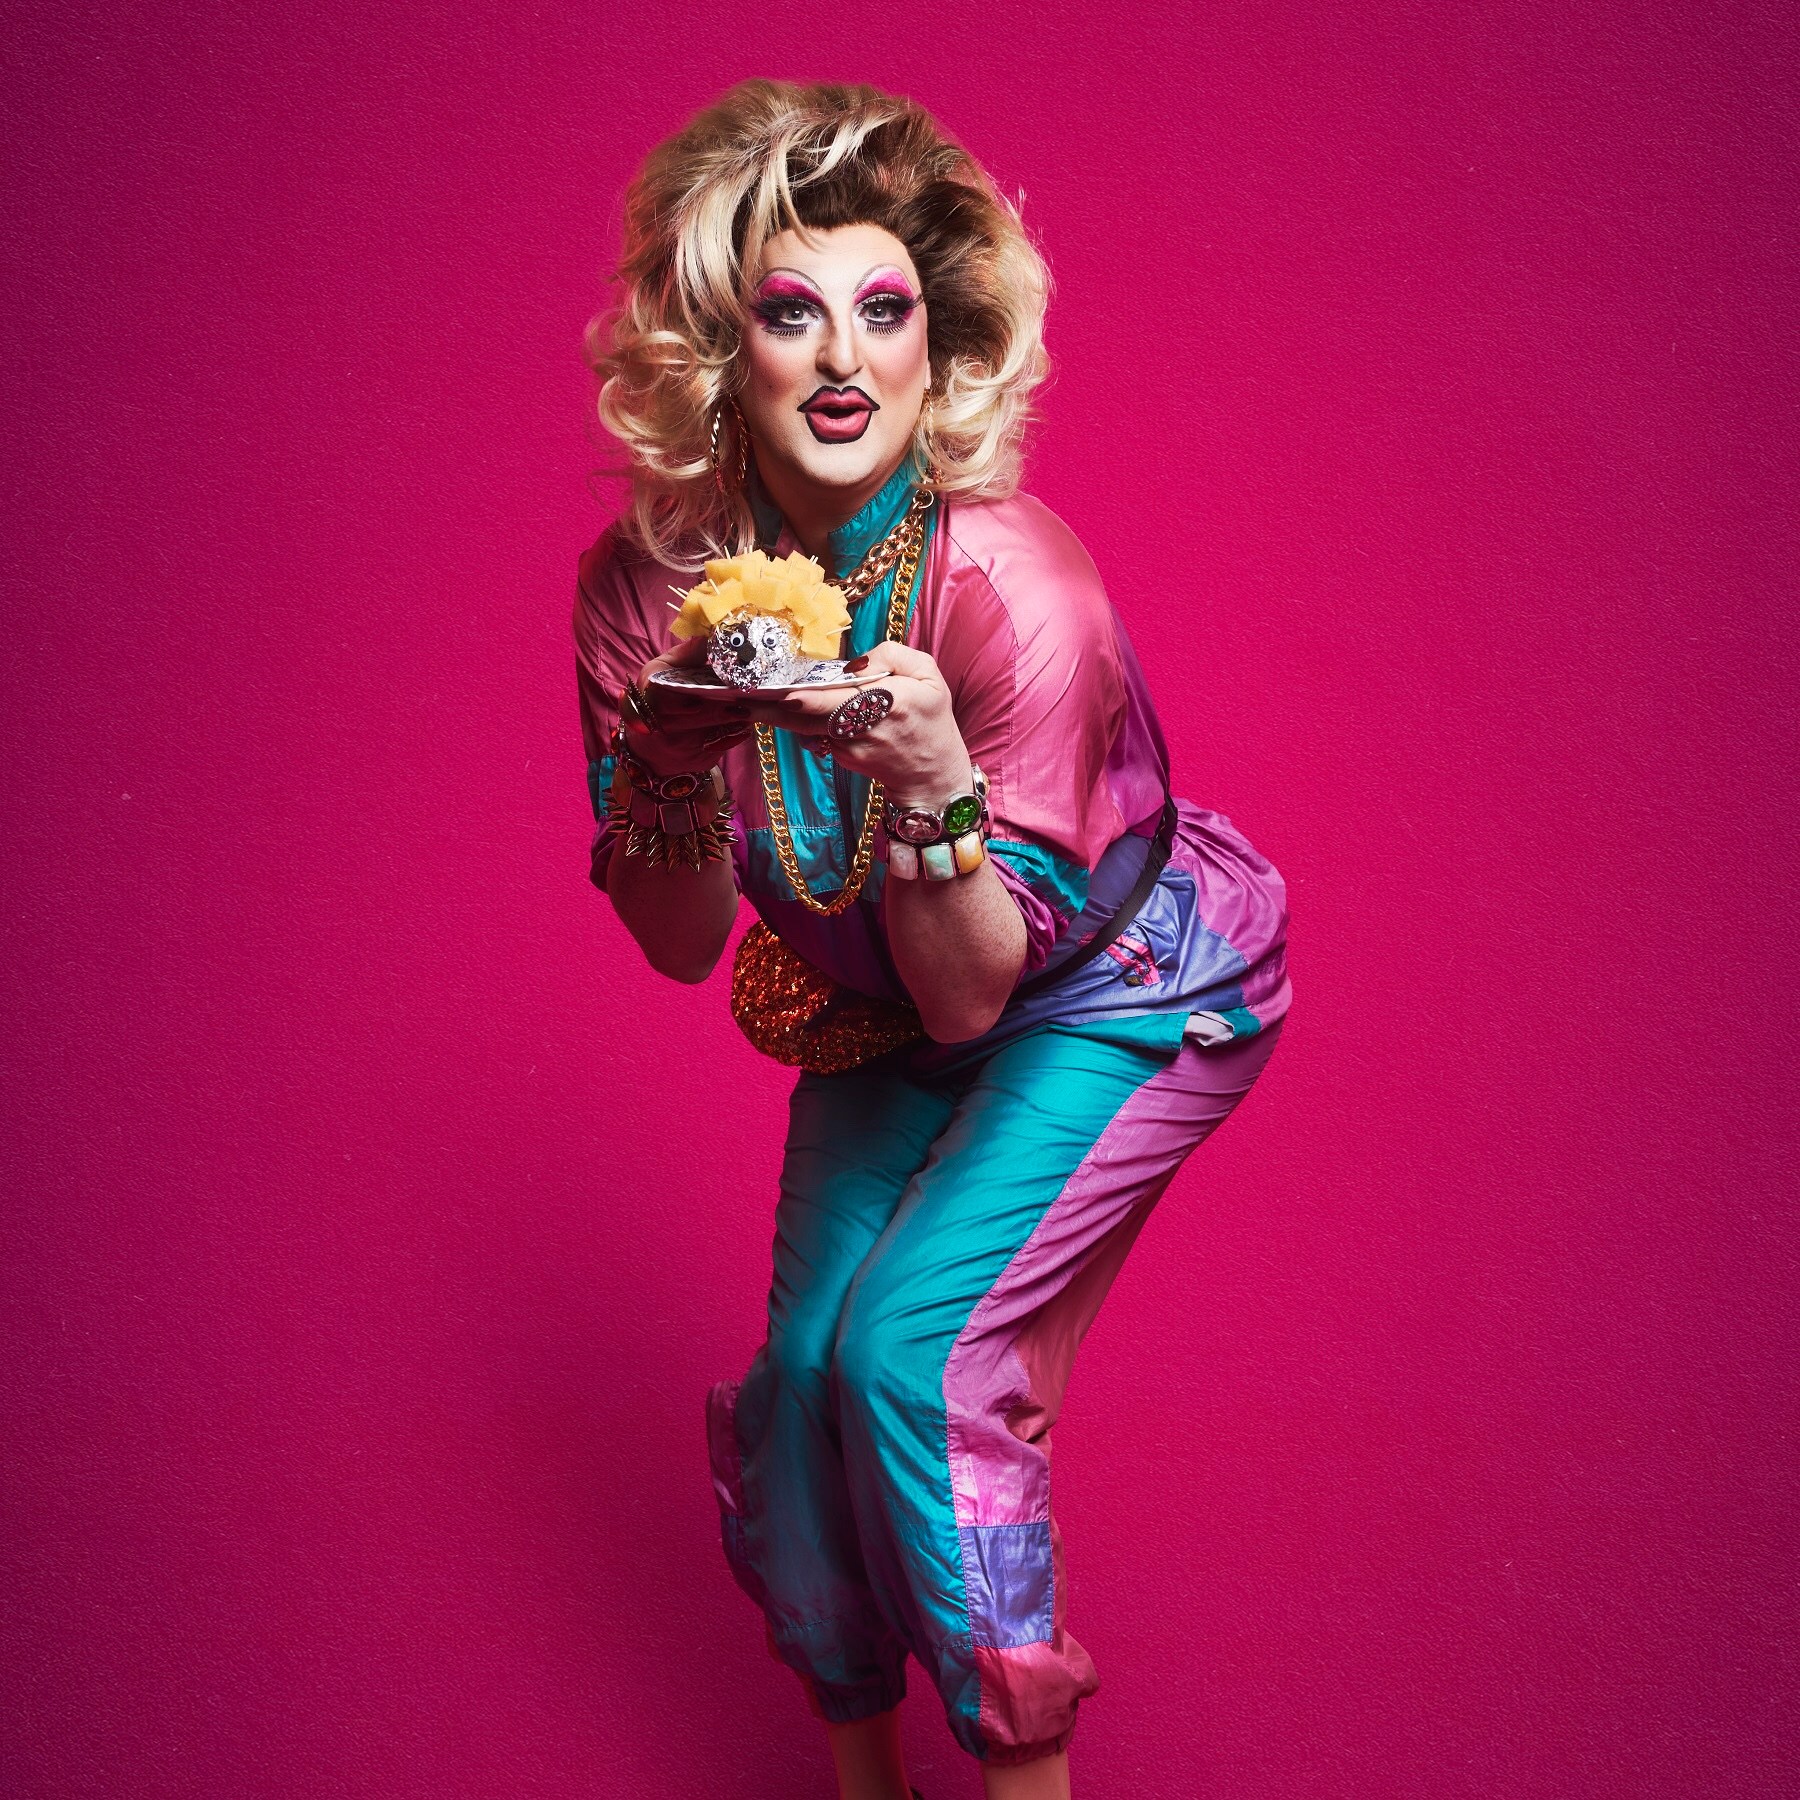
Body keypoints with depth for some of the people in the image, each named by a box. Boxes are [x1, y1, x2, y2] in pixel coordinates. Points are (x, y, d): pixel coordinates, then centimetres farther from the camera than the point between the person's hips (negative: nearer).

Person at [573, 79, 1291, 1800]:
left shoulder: (1016, 588, -32)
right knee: (805, 1360, -2)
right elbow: (681, 947, -9)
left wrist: (929, 780, -44)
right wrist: (666, 772, -28)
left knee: (916, 1344, -18)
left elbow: (974, 994, -27)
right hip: (882, 1008, 5)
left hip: (1128, 986, -4)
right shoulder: (649, 578, -18)